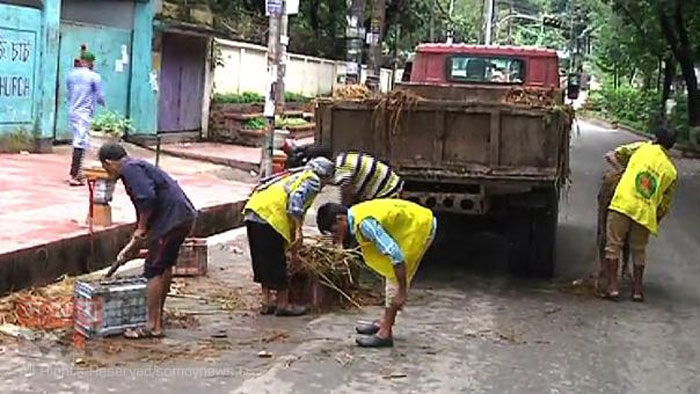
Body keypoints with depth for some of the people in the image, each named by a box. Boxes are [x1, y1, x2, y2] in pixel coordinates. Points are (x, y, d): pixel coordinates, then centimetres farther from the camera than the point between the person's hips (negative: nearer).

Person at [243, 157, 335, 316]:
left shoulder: (295, 177, 32)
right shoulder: (313, 180, 7)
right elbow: (296, 198, -15)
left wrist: (293, 252, 40)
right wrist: (298, 230, -18)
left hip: (253, 209, 9)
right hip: (269, 214, -9)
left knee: (262, 259, 16)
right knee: (276, 261, 2)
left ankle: (266, 302, 24)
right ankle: (282, 304, 12)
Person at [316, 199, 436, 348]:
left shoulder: (365, 224, -30)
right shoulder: (354, 215, -1)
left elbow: (396, 255, -33)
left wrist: (402, 292, -28)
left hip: (420, 225, -10)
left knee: (396, 276, -8)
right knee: (392, 273, 16)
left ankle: (385, 333, -5)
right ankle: (385, 322, 25)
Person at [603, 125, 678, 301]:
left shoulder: (642, 148, 7)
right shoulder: (672, 171, 12)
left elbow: (612, 156, 10)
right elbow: (665, 206, 11)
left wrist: (625, 170, 25)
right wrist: (656, 223, 23)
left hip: (623, 204, -2)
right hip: (645, 213, 2)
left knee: (614, 245, 3)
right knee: (639, 251, 16)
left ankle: (612, 286, -1)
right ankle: (638, 289, 18)